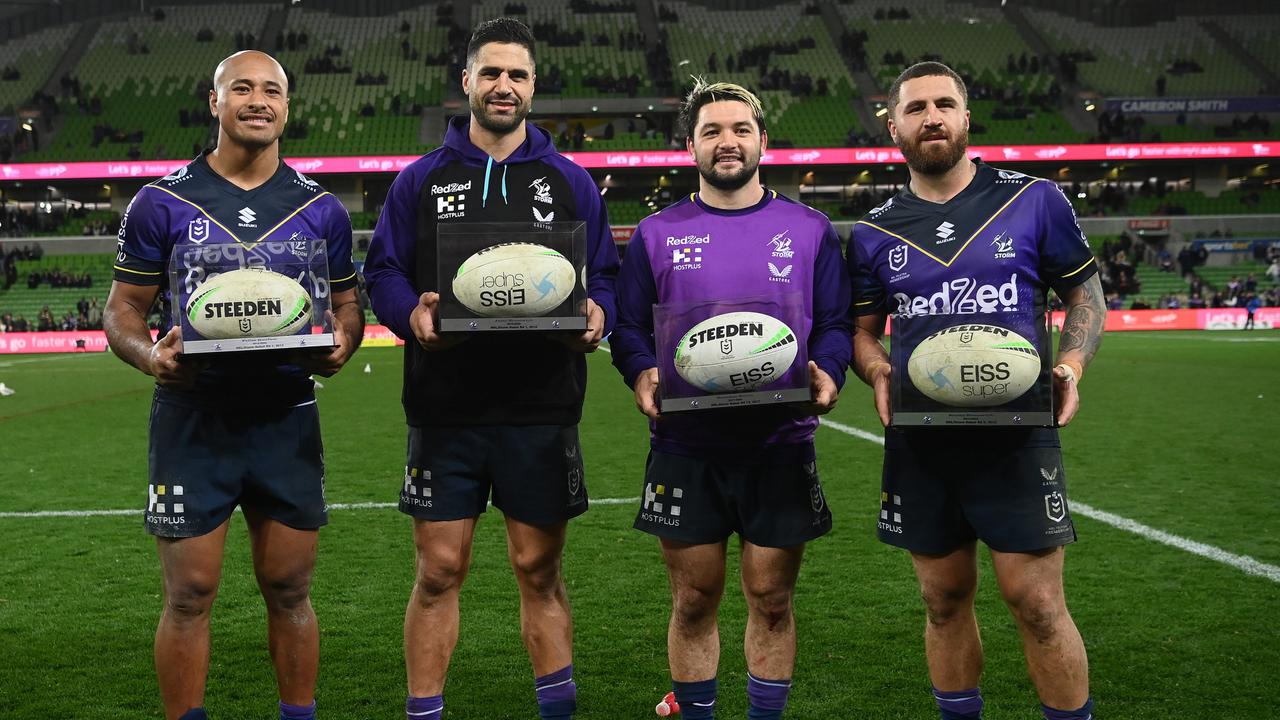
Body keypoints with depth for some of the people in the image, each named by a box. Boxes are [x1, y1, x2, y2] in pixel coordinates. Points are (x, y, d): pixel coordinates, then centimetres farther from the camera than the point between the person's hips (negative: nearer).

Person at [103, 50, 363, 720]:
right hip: (193, 418, -1)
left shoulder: (320, 208, 7)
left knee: (289, 589, 9)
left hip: (287, 418, 2)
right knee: (189, 594, 2)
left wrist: (341, 343, -11)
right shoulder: (161, 203, 1)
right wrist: (151, 355, -19)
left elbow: (347, 303, 12)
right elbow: (123, 308, 3)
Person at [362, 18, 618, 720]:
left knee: (539, 569, 9)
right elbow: (382, 269, 7)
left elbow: (605, 276, 10)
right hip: (443, 406, 0)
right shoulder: (421, 179, 9)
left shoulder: (569, 181, 10)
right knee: (439, 571, 4)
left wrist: (595, 314, -12)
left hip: (541, 410, 0)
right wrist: (412, 312, -14)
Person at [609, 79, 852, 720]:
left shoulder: (808, 229, 8)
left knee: (772, 600, 7)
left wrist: (827, 373, -14)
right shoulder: (656, 234, 8)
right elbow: (627, 327, 6)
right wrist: (642, 374, -15)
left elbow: (837, 324, 6)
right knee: (693, 601, 7)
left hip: (781, 445, 0)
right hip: (685, 447, 0)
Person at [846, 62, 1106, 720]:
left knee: (1036, 603, -5)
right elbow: (862, 328, 14)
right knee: (945, 600, 12)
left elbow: (1085, 295, 8)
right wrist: (878, 371, -8)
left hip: (1017, 435, -2)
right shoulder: (874, 233, 7)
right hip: (919, 442, 3)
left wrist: (1070, 367, -10)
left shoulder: (1034, 200, 2)